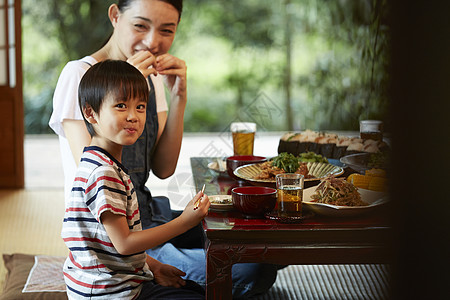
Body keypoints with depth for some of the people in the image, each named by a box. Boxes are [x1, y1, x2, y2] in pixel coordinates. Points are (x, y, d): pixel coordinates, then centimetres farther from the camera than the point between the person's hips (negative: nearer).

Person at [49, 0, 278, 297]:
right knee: (253, 270, -20)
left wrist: (179, 97, -8)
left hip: (147, 213, 8)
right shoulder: (79, 75, -13)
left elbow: (163, 169, 2)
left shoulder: (151, 76, 9)